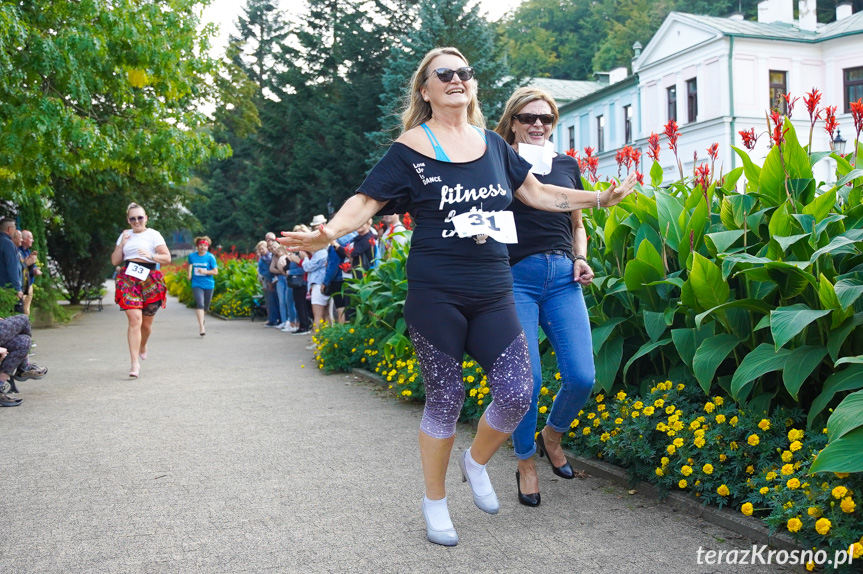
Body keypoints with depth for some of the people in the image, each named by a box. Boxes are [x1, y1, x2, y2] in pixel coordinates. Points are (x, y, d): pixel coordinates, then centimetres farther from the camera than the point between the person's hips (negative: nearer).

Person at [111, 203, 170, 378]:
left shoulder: (153, 235, 4)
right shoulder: (125, 236, 15)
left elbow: (167, 258, -2)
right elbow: (115, 261, 13)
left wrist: (151, 255, -19)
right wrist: (122, 244, 0)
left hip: (149, 280, -1)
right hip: (128, 279, 1)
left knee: (147, 322, 7)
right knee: (134, 319, -13)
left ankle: (143, 346, 41)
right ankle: (135, 363, -13)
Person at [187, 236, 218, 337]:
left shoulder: (210, 257, -5)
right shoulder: (192, 256, 3)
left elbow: (216, 271, -8)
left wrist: (205, 272, -21)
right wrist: (189, 274, 13)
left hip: (208, 284, 0)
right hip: (196, 284, 0)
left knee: (206, 307, 10)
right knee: (200, 304, -20)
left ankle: (202, 318, 44)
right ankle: (201, 326, -25)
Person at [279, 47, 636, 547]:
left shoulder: (492, 144, 12)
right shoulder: (410, 150, -2)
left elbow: (538, 194, 20)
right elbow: (366, 202, -7)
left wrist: (600, 198, 17)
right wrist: (328, 233, -26)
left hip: (493, 292, 4)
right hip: (436, 294, -4)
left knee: (517, 394, -4)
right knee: (445, 399, 3)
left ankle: (477, 463, 28)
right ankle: (435, 503, 25)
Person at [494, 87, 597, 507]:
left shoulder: (567, 166, 16)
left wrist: (581, 258, 6)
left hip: (562, 278, 4)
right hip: (515, 278, -3)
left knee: (581, 378, -6)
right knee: (526, 379, -8)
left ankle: (551, 436, 26)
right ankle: (526, 464, 16)